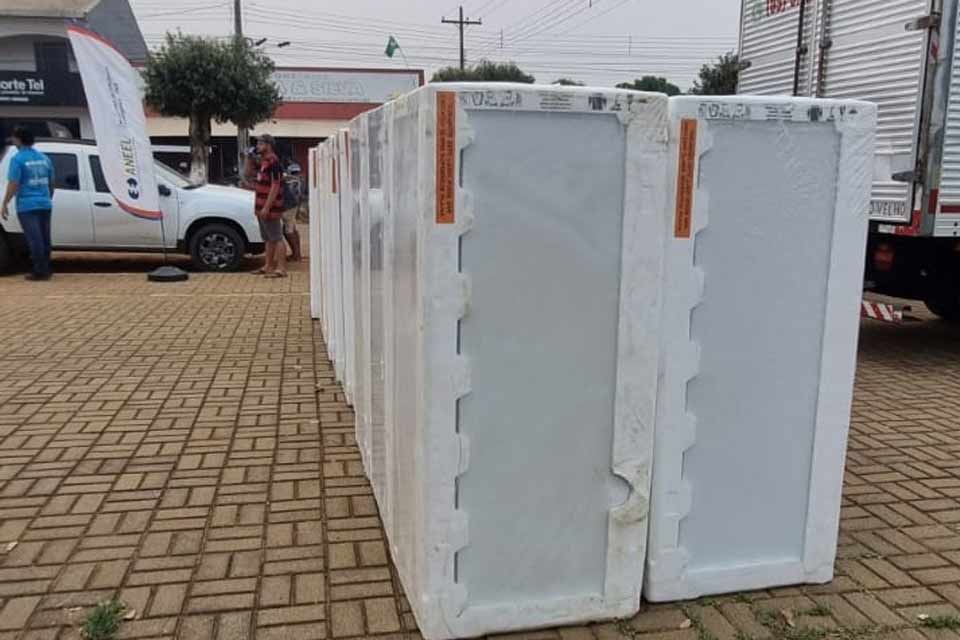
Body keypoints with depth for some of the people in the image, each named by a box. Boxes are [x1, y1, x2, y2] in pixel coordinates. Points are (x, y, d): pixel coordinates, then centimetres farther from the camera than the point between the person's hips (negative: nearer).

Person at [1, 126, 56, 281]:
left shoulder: (18, 159, -8)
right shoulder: (44, 158, 11)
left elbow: (13, 184, -13)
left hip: (27, 206, -6)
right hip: (45, 204, 6)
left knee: (34, 239, -5)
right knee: (44, 238, 12)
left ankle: (40, 271, -4)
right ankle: (46, 270, 17)